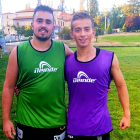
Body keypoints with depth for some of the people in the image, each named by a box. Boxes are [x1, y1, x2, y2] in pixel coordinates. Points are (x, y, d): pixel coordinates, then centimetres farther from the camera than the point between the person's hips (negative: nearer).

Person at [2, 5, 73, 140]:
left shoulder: (62, 49, -5)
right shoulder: (18, 52, -8)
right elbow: (9, 87, -3)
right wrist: (6, 119, -2)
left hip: (57, 123, 1)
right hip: (26, 123, -1)